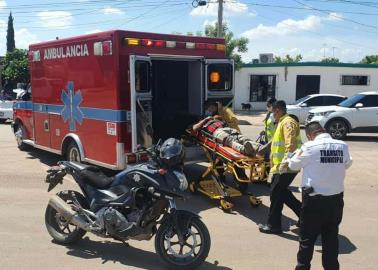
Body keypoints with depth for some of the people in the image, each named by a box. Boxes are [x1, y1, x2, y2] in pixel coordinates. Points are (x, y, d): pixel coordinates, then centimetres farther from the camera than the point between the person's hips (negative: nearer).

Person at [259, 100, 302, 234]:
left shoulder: (288, 122, -15)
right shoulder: (282, 122, 18)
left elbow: (291, 143, -27)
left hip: (286, 167, -10)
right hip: (280, 165, 10)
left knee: (276, 193, -4)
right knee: (281, 191, 17)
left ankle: (274, 225, 7)